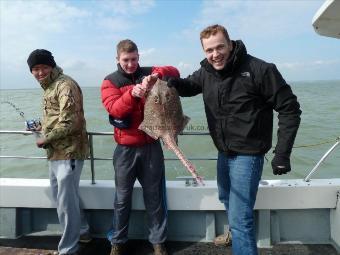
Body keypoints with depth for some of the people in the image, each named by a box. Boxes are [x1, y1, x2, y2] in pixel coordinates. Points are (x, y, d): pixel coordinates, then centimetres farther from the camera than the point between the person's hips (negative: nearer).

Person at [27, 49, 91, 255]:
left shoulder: (65, 85, -14)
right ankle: (82, 231, 39)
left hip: (69, 152, -10)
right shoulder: (49, 86, 16)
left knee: (66, 202, -3)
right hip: (56, 152, 11)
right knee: (60, 197, 21)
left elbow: (69, 123, -23)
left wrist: (45, 139, -14)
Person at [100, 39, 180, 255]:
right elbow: (115, 109, -15)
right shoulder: (110, 82, 0)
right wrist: (132, 94, -31)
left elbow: (174, 72, -8)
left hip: (151, 146, 1)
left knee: (155, 196, 10)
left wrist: (156, 74, -27)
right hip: (125, 149, -1)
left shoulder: (148, 74, 5)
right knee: (122, 198, 11)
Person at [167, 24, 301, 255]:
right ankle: (236, 233, 57)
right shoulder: (207, 72, -2)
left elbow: (289, 110, -16)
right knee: (227, 199, 29)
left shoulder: (260, 70, -20)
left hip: (247, 154, -7)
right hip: (223, 152, 8)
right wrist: (172, 82, -12)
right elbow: (189, 86, 13)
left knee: (239, 217, -9)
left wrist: (282, 154, -19)